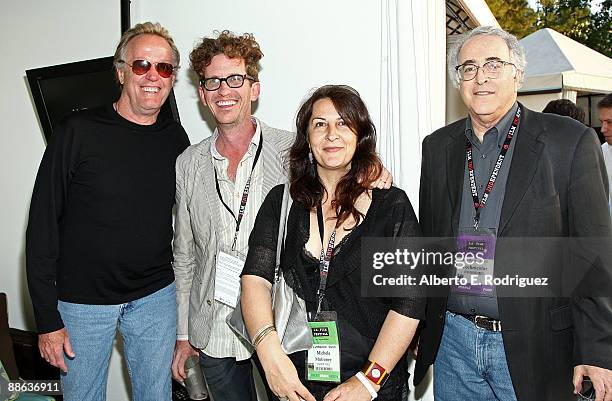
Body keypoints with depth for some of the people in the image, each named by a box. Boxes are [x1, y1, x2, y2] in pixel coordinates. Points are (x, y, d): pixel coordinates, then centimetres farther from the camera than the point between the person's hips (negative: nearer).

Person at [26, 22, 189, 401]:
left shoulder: (176, 139, 0)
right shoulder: (78, 132, -11)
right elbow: (43, 224, -9)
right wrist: (47, 318, -10)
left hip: (155, 298, 3)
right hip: (82, 299, -2)